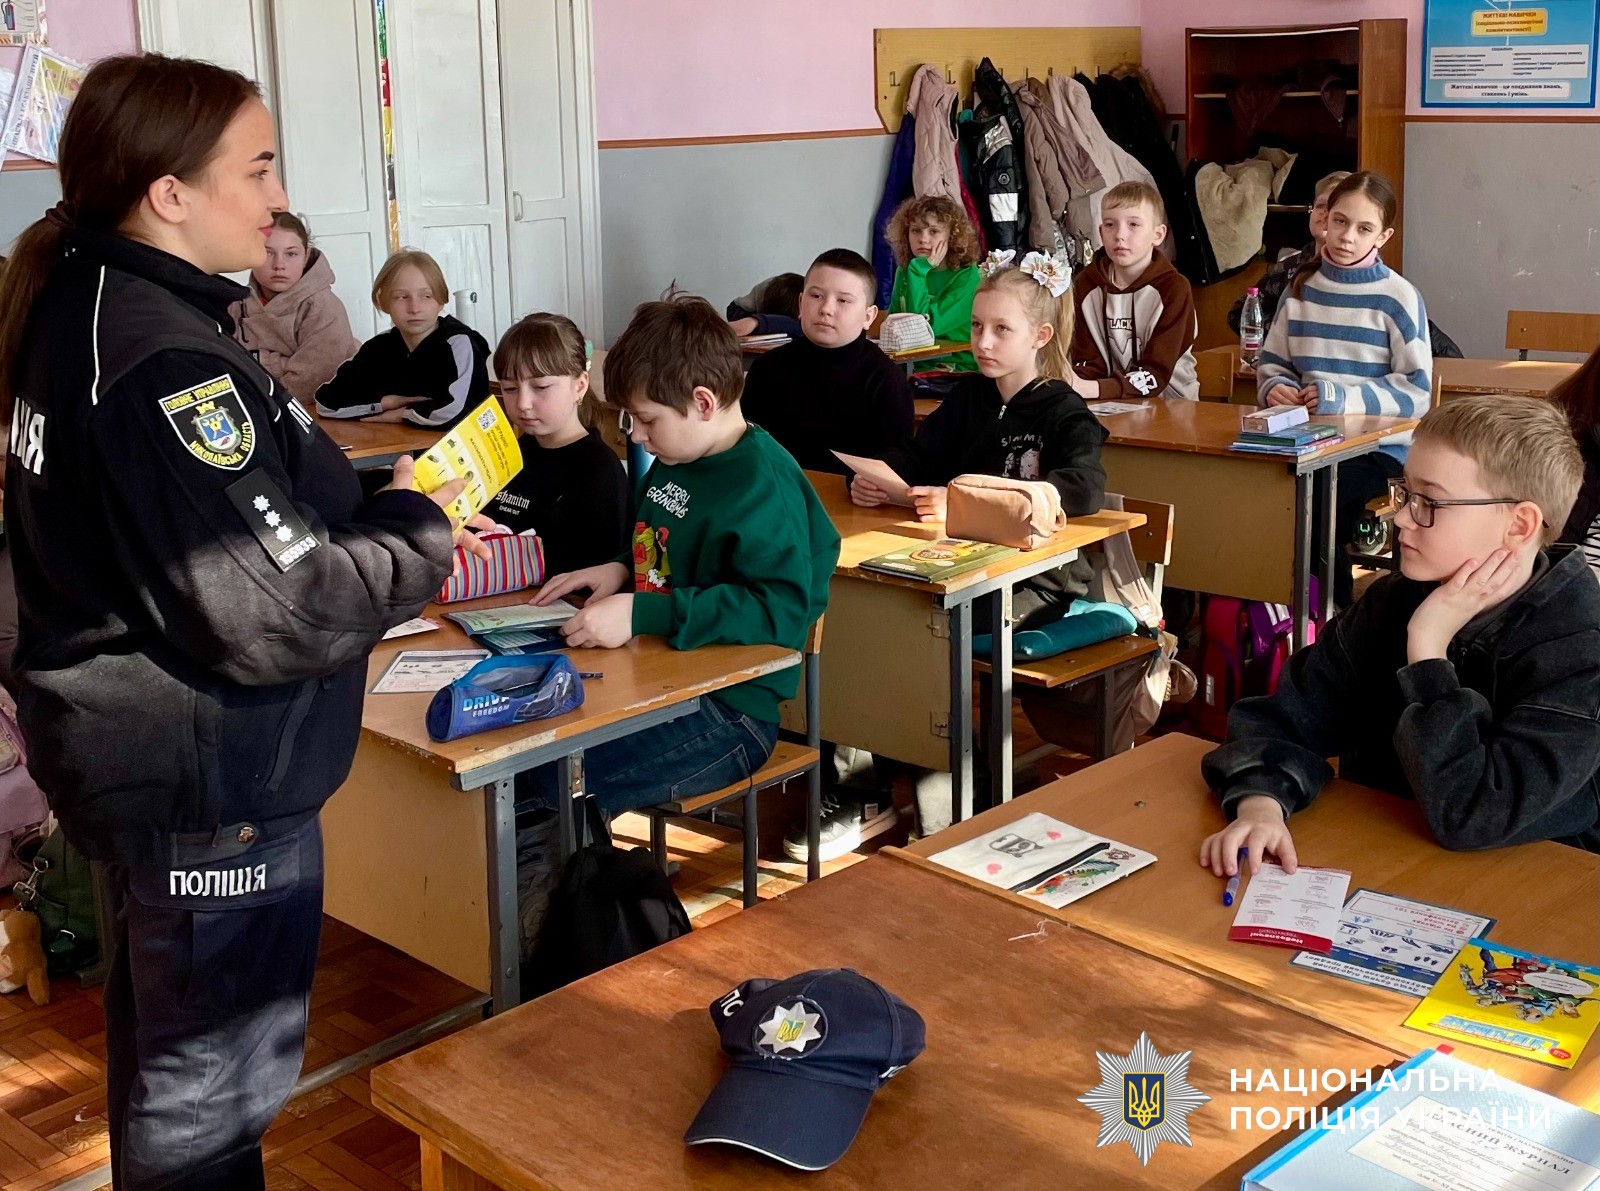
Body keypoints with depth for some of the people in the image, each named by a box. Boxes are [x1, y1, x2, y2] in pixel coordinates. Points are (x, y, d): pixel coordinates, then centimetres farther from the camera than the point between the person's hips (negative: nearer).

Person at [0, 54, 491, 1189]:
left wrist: (379, 512, 4)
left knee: (157, 1037, 27)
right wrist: (418, 537, -14)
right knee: (210, 1093, 7)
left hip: (135, 753, 10)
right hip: (210, 784, -10)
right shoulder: (164, 364, -27)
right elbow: (273, 614, -29)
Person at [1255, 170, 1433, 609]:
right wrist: (1276, 388, -6)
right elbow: (1271, 362, 18)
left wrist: (1345, 398, -20)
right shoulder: (1301, 289, 11)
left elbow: (1416, 390, -8)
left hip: (1378, 446, -4)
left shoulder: (1397, 297, -3)